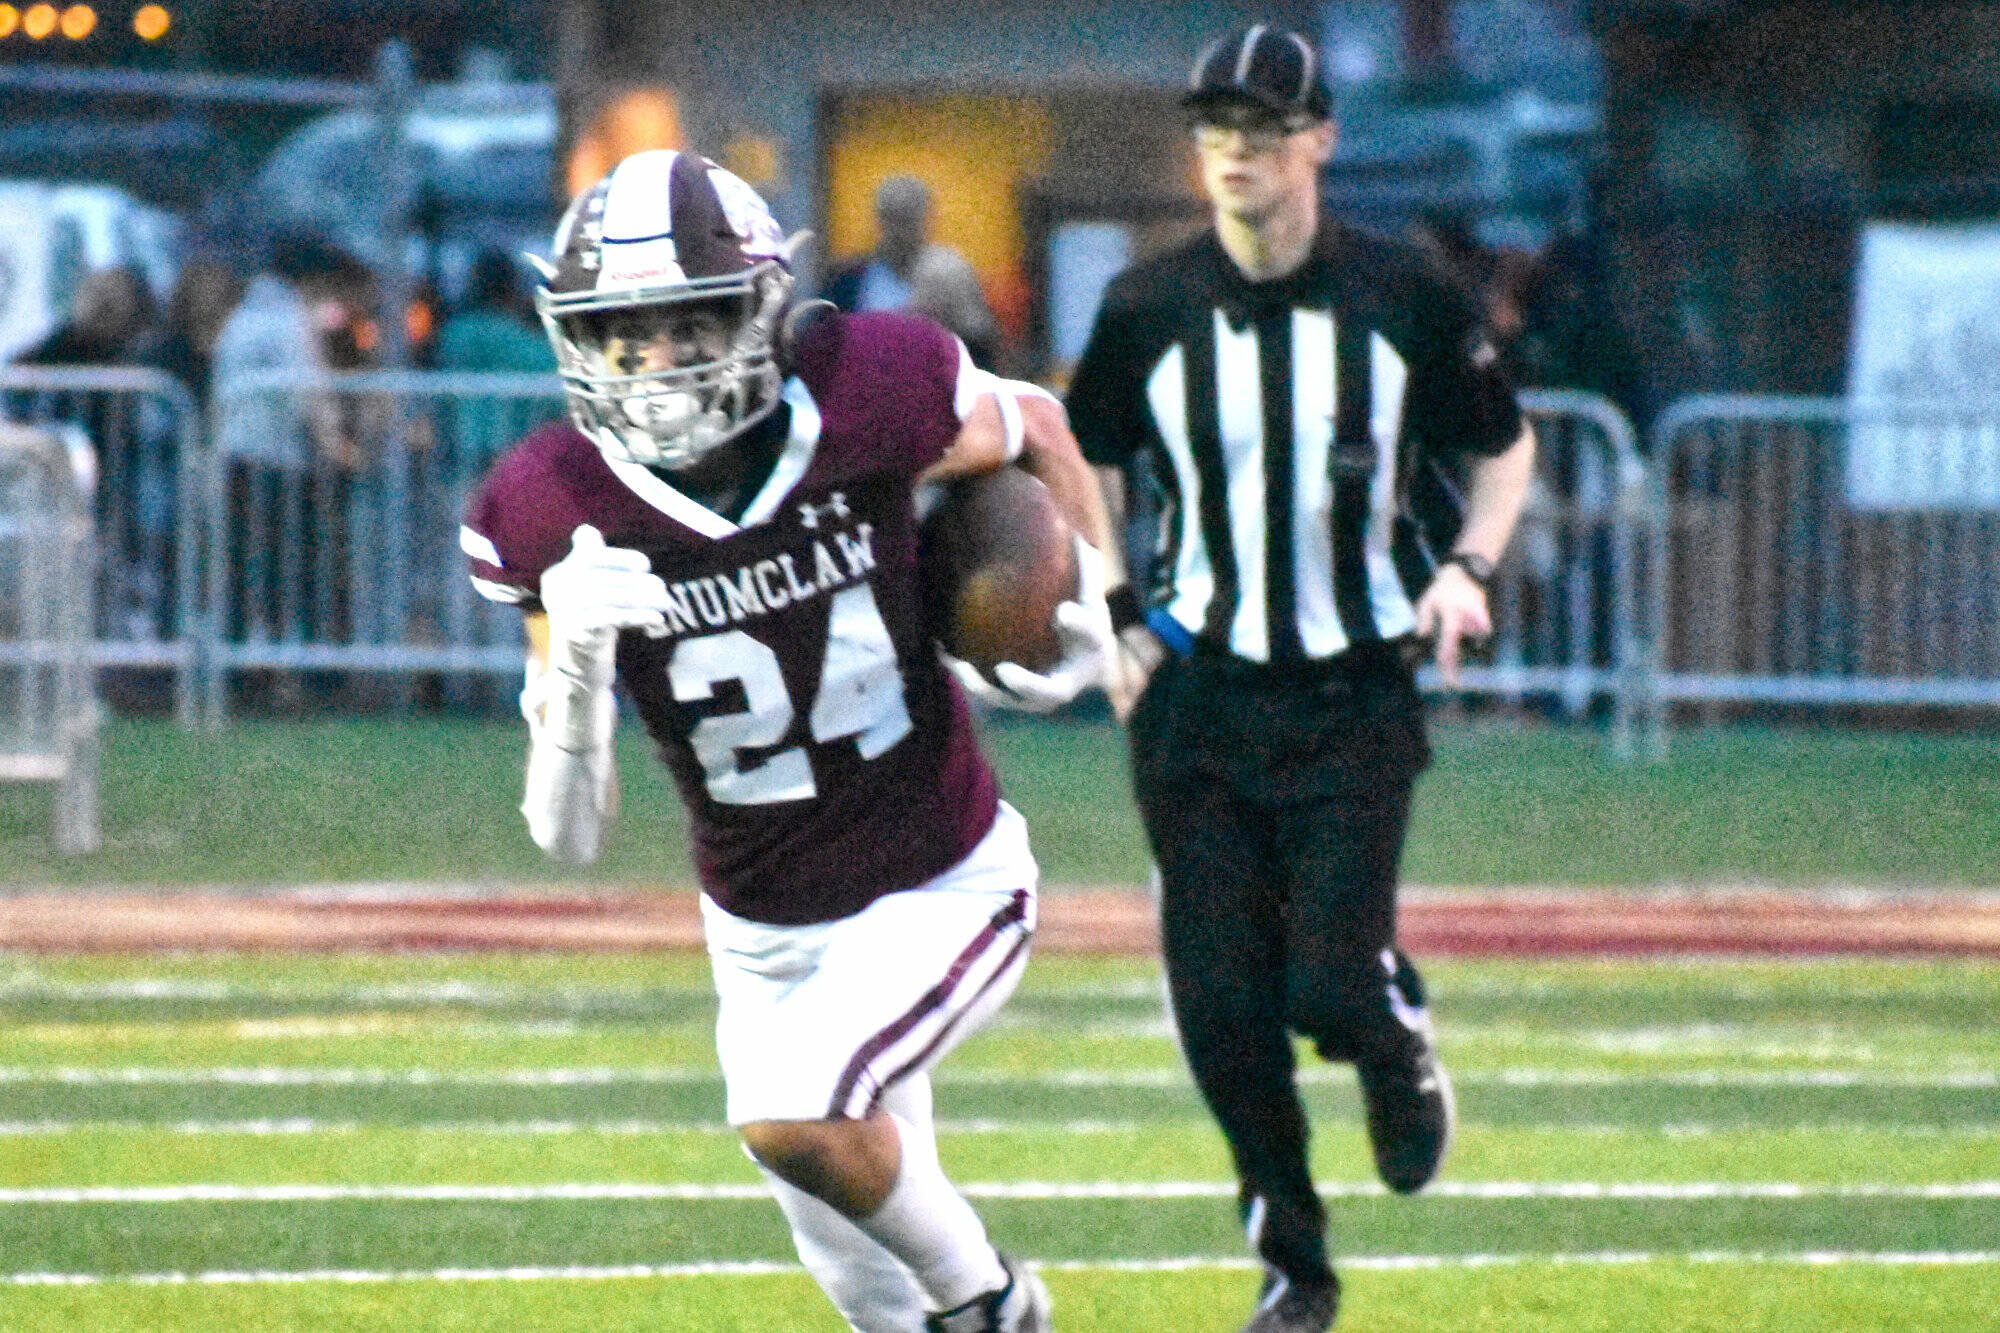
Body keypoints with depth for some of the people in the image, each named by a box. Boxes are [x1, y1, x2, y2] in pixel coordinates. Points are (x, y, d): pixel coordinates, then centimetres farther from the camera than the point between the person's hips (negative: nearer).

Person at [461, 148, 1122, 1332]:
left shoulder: (865, 400, -20)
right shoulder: (556, 514, -16)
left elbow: (1037, 432, 5)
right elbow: (569, 834, -15)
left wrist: (1088, 621, 0)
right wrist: (575, 664, -31)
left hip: (942, 892, -3)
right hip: (765, 929, 3)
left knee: (794, 1115, -26)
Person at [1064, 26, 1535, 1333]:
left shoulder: (1403, 296, -4)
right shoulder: (1148, 308, -1)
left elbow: (1505, 446, 10)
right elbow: (1090, 468, 15)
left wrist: (1468, 569, -7)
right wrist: (1113, 611, 2)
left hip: (1357, 698, -2)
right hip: (1198, 699, 2)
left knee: (1332, 986, -13)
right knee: (1223, 1006, -2)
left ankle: (1400, 1046, 25)